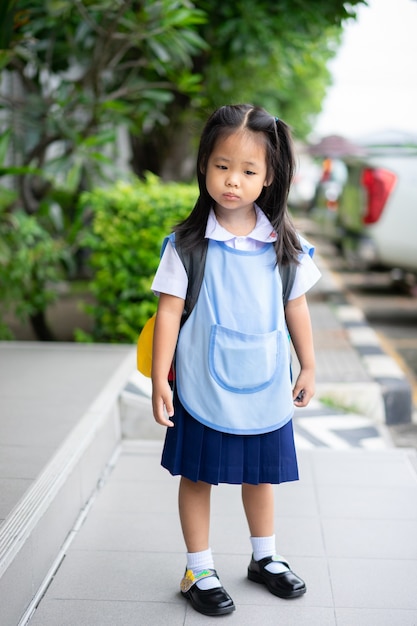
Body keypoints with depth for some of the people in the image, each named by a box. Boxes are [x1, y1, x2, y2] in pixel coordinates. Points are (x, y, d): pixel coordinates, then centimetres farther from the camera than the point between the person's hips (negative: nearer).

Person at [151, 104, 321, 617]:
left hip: (265, 387, 3)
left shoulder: (285, 245, -3)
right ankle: (199, 571, 26)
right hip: (204, 388, -2)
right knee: (197, 476, 9)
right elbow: (169, 310, -8)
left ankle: (265, 558, 39)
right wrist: (159, 381, -10)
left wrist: (308, 367, 12)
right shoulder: (187, 243, -11)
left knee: (260, 474, 18)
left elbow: (296, 307, 7)